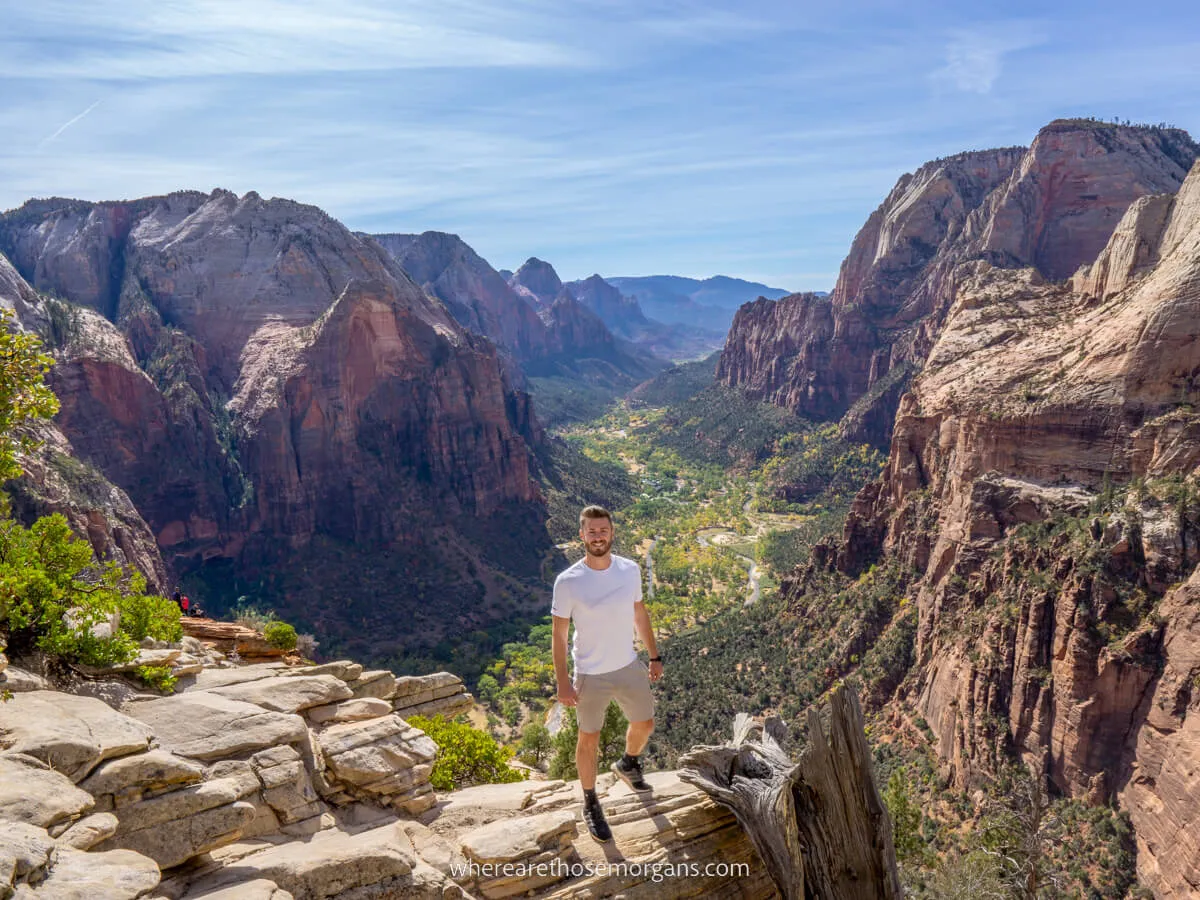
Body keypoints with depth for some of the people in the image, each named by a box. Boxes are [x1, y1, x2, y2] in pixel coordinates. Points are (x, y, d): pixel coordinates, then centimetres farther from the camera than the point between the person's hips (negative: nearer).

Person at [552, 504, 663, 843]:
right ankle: (590, 804, 34)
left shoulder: (630, 570, -9)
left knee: (645, 723, 21)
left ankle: (628, 765, 54)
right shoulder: (568, 582, -21)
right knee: (590, 739, 12)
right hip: (591, 675, -4)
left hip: (629, 666, 4)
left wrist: (655, 656, 10)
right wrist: (562, 683, -13)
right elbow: (559, 634, -13)